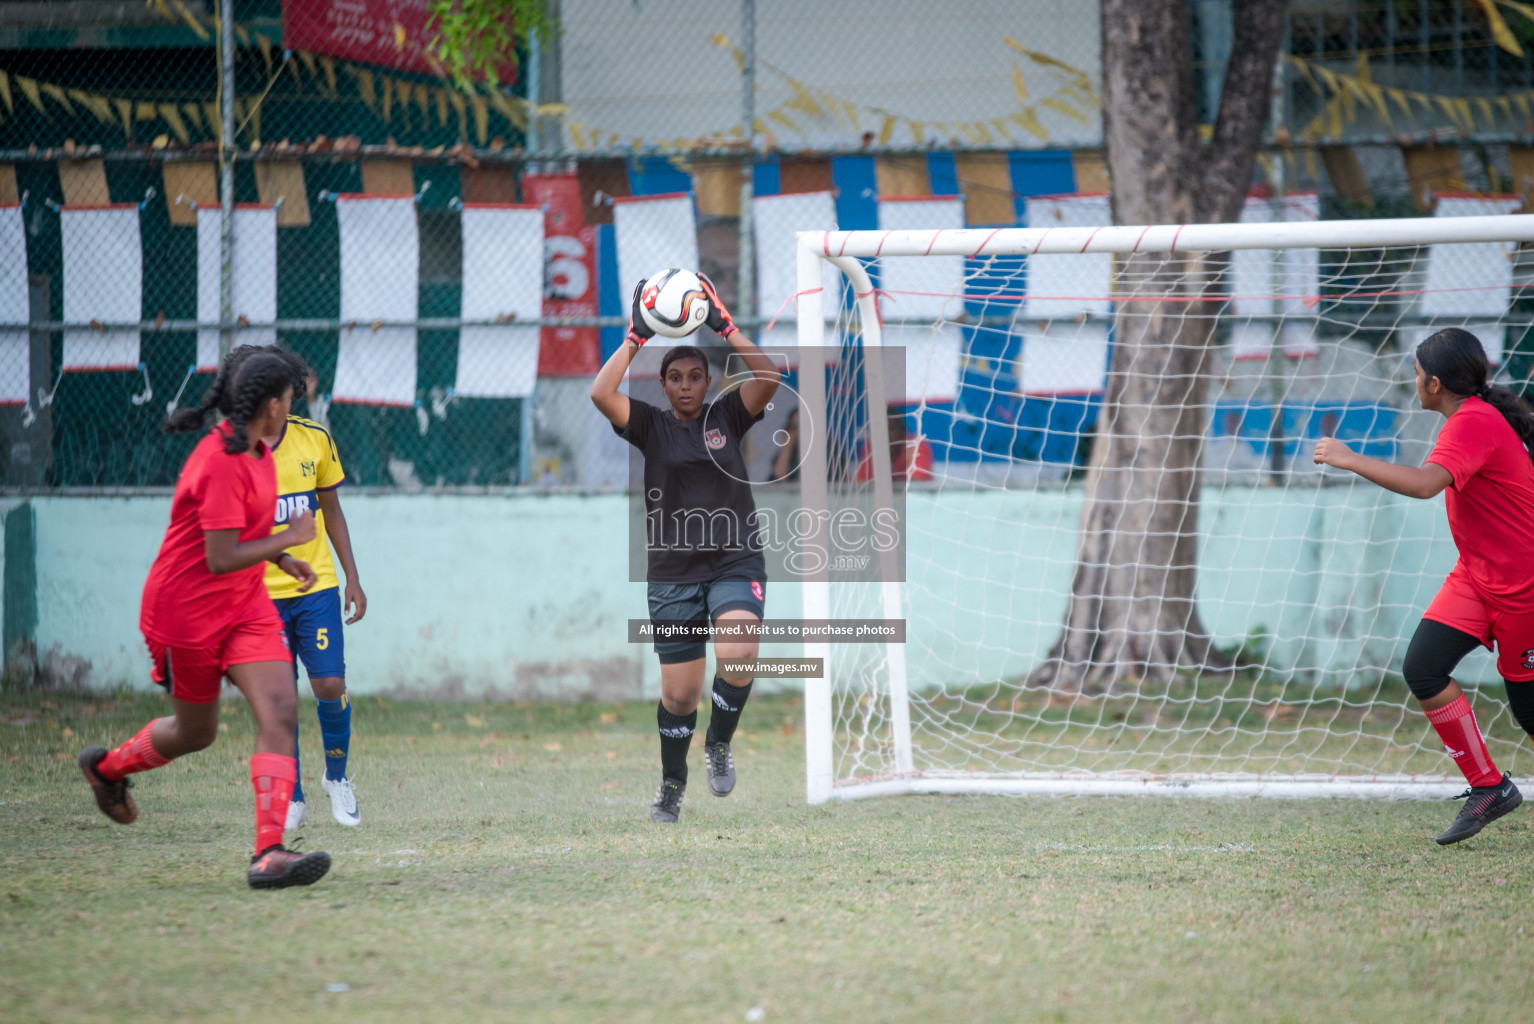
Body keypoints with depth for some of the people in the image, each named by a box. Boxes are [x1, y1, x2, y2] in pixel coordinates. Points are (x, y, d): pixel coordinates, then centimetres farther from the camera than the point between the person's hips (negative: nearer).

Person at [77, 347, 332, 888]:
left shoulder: (253, 452, 6)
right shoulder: (221, 463, -24)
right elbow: (221, 559, -27)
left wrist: (281, 559, 10)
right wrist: (289, 539, -17)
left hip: (245, 607, 8)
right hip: (187, 610, -8)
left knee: (280, 710, -13)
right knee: (194, 732, 11)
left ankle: (269, 853, -21)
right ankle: (106, 766, 43)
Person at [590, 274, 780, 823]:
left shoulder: (728, 417, 5)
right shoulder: (651, 427, 3)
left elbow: (768, 377, -11)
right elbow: (601, 393, -13)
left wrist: (724, 325, -14)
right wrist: (636, 338, -11)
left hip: (736, 564, 0)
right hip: (673, 572, 0)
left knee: (737, 654, -27)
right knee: (679, 694, 2)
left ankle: (720, 743, 0)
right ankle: (671, 786, 26)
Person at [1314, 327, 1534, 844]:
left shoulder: (1474, 424, -23)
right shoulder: (1475, 418, 9)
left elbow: (1426, 483, -38)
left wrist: (1349, 459, -32)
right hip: (1475, 577, 9)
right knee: (1422, 667, -9)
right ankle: (1487, 788, -3)